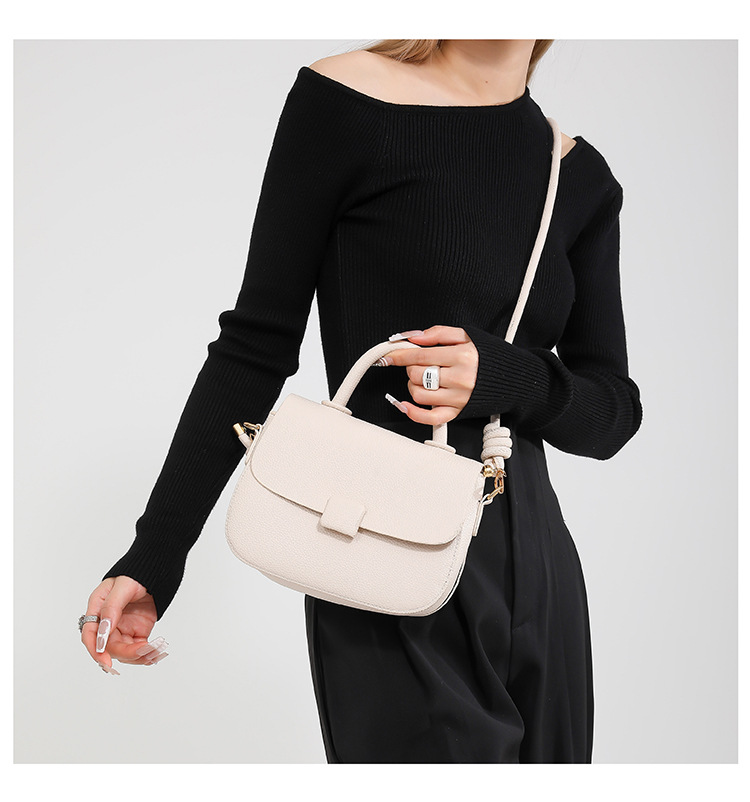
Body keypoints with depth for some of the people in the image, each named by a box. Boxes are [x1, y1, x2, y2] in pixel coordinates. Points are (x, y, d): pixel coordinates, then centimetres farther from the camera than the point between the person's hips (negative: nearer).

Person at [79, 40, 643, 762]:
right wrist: (153, 557, -6)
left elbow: (614, 410, 9)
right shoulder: (343, 101, -5)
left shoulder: (582, 176, 8)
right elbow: (255, 350, -4)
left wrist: (503, 377, -13)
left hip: (538, 573, 6)